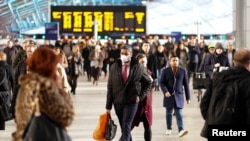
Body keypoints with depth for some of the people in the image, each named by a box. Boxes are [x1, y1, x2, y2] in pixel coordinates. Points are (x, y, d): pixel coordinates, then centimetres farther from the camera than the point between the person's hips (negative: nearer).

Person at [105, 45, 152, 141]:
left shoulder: (138, 67, -3)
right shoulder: (114, 67, 1)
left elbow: (148, 82, 10)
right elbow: (110, 87, 2)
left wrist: (140, 96, -2)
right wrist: (108, 106, 0)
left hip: (131, 101, -3)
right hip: (118, 102, 3)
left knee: (126, 127, -9)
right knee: (123, 127, 12)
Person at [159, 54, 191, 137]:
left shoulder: (183, 71, 2)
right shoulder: (165, 71, 0)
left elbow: (186, 84, 4)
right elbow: (161, 82, -1)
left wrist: (188, 97, 3)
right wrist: (165, 91, -19)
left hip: (179, 95, 0)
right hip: (169, 95, 1)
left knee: (179, 114, -8)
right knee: (169, 113, 11)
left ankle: (181, 130, -17)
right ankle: (169, 129, 25)